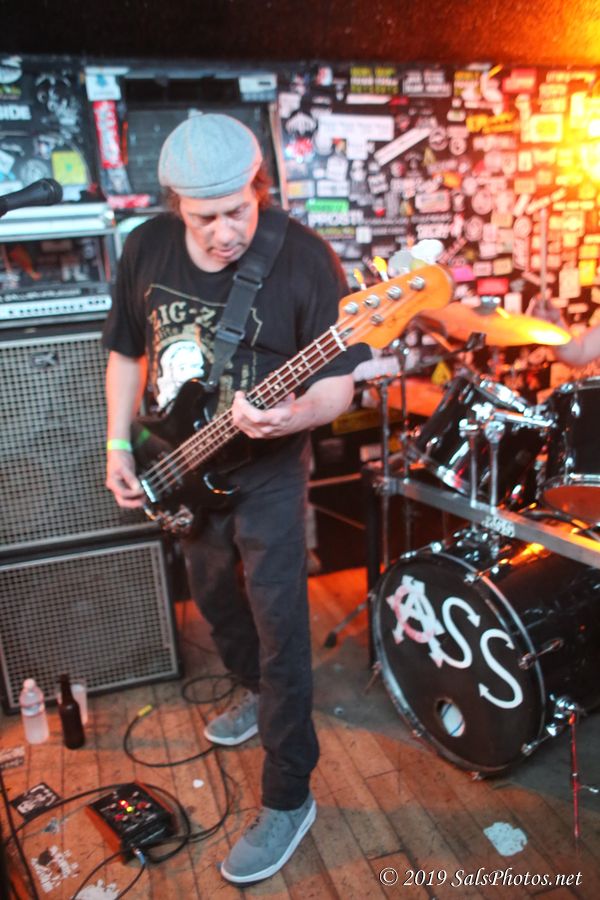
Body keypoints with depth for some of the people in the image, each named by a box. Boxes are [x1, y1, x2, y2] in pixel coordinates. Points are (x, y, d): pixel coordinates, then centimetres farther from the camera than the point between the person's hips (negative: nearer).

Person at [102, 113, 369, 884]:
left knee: (280, 634, 3)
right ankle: (256, 694, 53)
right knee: (215, 603, 24)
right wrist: (119, 446, 2)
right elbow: (126, 351, 8)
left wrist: (289, 417, -36)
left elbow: (338, 383, -16)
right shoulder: (145, 248, -4)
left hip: (266, 476, -5)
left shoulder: (304, 260, -18)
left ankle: (288, 799, 23)